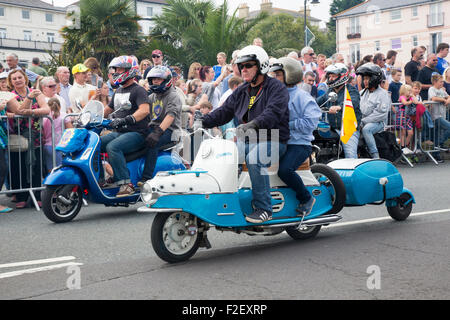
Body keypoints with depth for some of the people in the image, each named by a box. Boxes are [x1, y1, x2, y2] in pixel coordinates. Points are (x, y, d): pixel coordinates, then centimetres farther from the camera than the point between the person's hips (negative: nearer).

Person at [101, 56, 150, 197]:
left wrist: (125, 119, -36)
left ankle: (126, 184, -31)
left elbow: (145, 110, -24)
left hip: (135, 133, -9)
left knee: (112, 147, -33)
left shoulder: (138, 90, -6)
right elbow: (108, 109, 32)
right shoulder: (118, 91, 21)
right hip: (118, 132, 9)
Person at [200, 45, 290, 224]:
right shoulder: (241, 92, 18)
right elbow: (224, 111, 14)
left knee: (253, 159, -35)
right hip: (247, 141, 7)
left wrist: (254, 124, -40)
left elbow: (273, 112, -23)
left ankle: (263, 209, -29)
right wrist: (203, 122, -4)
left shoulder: (277, 88, -5)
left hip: (272, 141, -7)